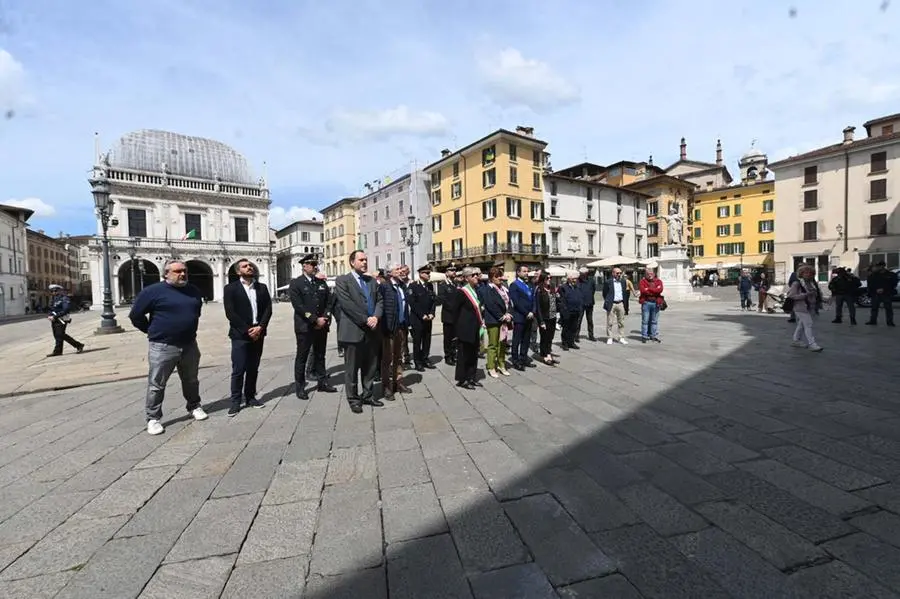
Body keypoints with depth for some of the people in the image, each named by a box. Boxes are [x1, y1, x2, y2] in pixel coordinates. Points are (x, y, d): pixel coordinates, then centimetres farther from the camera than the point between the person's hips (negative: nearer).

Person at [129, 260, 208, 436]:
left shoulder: (194, 291, 7)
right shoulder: (153, 291, -9)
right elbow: (135, 315, -3)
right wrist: (154, 331, 3)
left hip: (189, 345, 5)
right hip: (163, 347, -4)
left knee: (191, 380, 17)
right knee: (156, 385, 3)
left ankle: (194, 406, 35)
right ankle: (153, 418, 15)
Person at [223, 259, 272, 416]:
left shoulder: (262, 288, 11)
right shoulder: (230, 288, -1)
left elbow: (268, 309, 4)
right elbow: (230, 313, -9)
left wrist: (260, 327, -10)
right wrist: (247, 330, -14)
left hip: (258, 334, 4)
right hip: (240, 335, -4)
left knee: (253, 369, 10)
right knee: (238, 370, -3)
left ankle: (250, 397, 21)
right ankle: (235, 401, 7)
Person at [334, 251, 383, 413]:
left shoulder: (372, 281, 16)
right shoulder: (342, 280, -2)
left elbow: (379, 301, 10)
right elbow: (347, 304, -13)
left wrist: (376, 316, -9)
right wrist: (365, 320, -15)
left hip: (371, 331, 6)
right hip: (353, 331, -5)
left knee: (370, 367, 12)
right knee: (352, 368, 5)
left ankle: (368, 395, 26)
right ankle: (354, 400, 17)